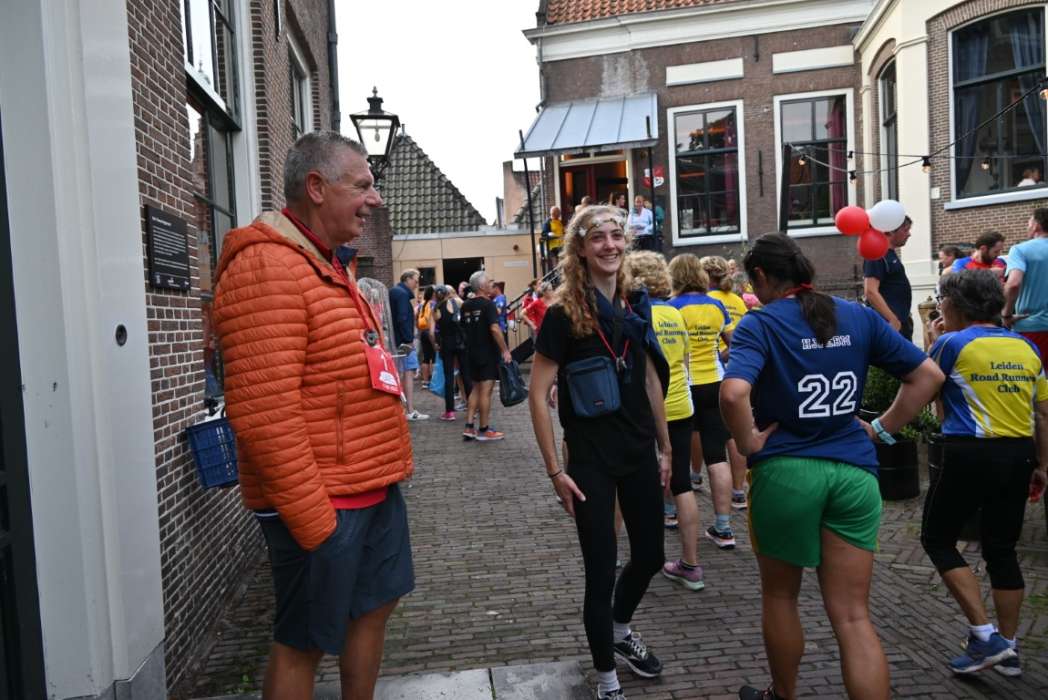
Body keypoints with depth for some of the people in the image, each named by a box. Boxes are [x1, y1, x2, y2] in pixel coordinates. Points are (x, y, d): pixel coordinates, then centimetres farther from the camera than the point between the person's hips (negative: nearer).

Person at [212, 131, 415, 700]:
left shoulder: (328, 266, 14)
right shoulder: (267, 266, -18)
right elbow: (262, 413, -25)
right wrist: (311, 518, -22)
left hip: (375, 488, 9)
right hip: (321, 502, -9)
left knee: (374, 607, 19)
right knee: (302, 644, 6)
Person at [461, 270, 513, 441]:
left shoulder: (466, 306, 8)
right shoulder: (488, 304, -14)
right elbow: (494, 328, -22)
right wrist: (505, 350, -19)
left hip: (472, 353, 7)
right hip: (488, 353, -7)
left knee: (476, 389, 16)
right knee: (486, 390, -1)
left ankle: (469, 427, 13)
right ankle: (483, 430, 5)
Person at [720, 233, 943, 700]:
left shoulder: (760, 324, -9)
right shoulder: (859, 317, 6)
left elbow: (733, 393, -27)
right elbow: (928, 375, 9)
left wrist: (749, 443, -11)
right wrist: (881, 429, 10)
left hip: (785, 470, -3)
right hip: (854, 471, 4)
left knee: (779, 596, 20)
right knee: (853, 615, 8)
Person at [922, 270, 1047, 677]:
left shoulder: (952, 344, -6)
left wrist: (935, 341, 18)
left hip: (972, 454, -6)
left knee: (937, 540, 9)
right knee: (1002, 550, 15)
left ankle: (984, 635, 2)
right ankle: (1008, 650, 23)